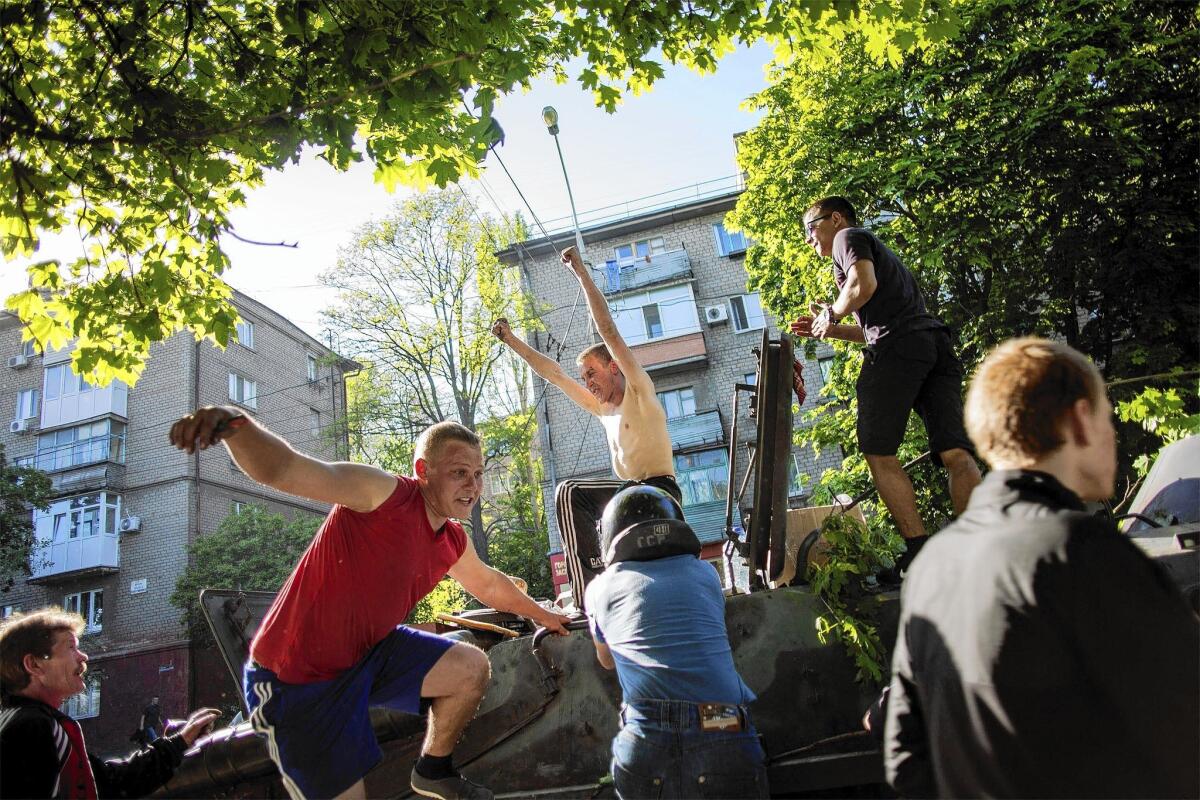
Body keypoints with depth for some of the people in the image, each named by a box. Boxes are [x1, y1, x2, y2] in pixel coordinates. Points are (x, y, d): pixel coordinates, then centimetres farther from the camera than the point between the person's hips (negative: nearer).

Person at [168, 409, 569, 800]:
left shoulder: (453, 543, 1)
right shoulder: (384, 494, -24)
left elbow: (488, 583, 23)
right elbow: (282, 470, -38)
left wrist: (541, 614, 35)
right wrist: (235, 424, -58)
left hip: (369, 651, 8)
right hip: (295, 680, -8)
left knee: (472, 668, 3)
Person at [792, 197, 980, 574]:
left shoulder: (850, 237, 12)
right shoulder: (881, 250, 38)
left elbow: (864, 284, -10)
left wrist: (832, 313, 5)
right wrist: (828, 330, 32)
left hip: (899, 347, -8)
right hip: (936, 344, 8)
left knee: (879, 452, -6)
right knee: (955, 452, -5)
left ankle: (919, 549, -15)